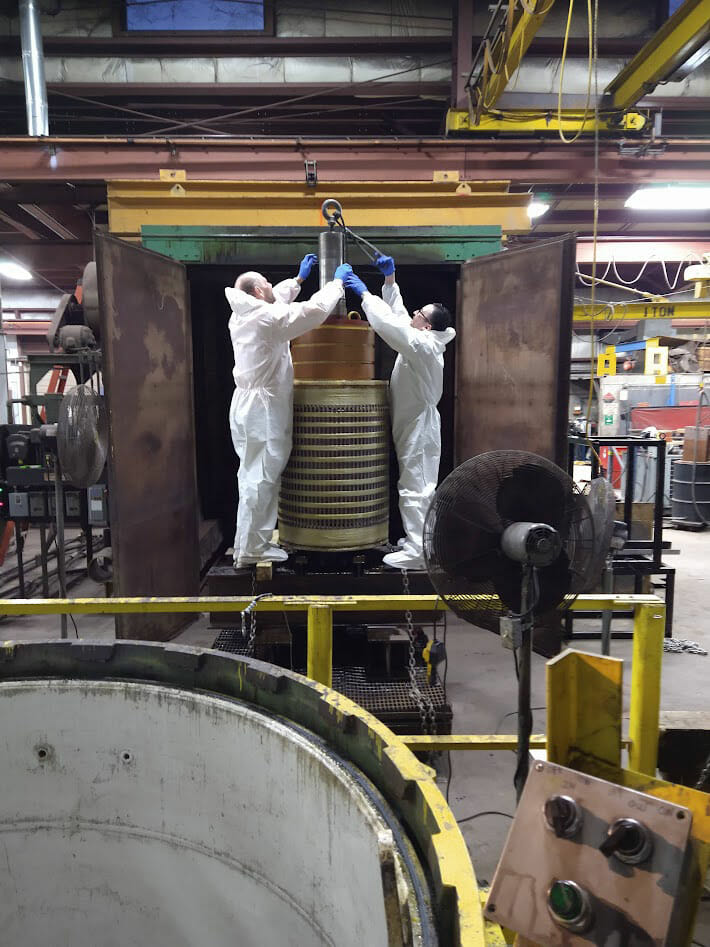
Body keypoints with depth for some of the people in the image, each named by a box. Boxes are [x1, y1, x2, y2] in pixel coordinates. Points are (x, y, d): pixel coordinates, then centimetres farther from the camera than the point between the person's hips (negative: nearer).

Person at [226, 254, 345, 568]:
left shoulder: (243, 316, 13)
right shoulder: (267, 318, -14)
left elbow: (276, 301, 33)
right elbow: (314, 309, -14)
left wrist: (299, 278, 38)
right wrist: (337, 282, 2)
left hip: (250, 406, 10)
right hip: (262, 409, -10)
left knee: (255, 477, 13)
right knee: (260, 479, -6)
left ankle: (251, 543, 20)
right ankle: (250, 549, -1)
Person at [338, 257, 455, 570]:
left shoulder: (423, 345, -18)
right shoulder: (422, 341, 10)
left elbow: (389, 324, -27)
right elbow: (397, 314, 19)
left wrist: (363, 292, -18)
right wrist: (390, 279, 15)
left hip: (419, 428, -10)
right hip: (413, 426, 10)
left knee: (414, 489, -8)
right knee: (420, 487, 16)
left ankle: (417, 552, -5)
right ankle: (420, 538, 27)